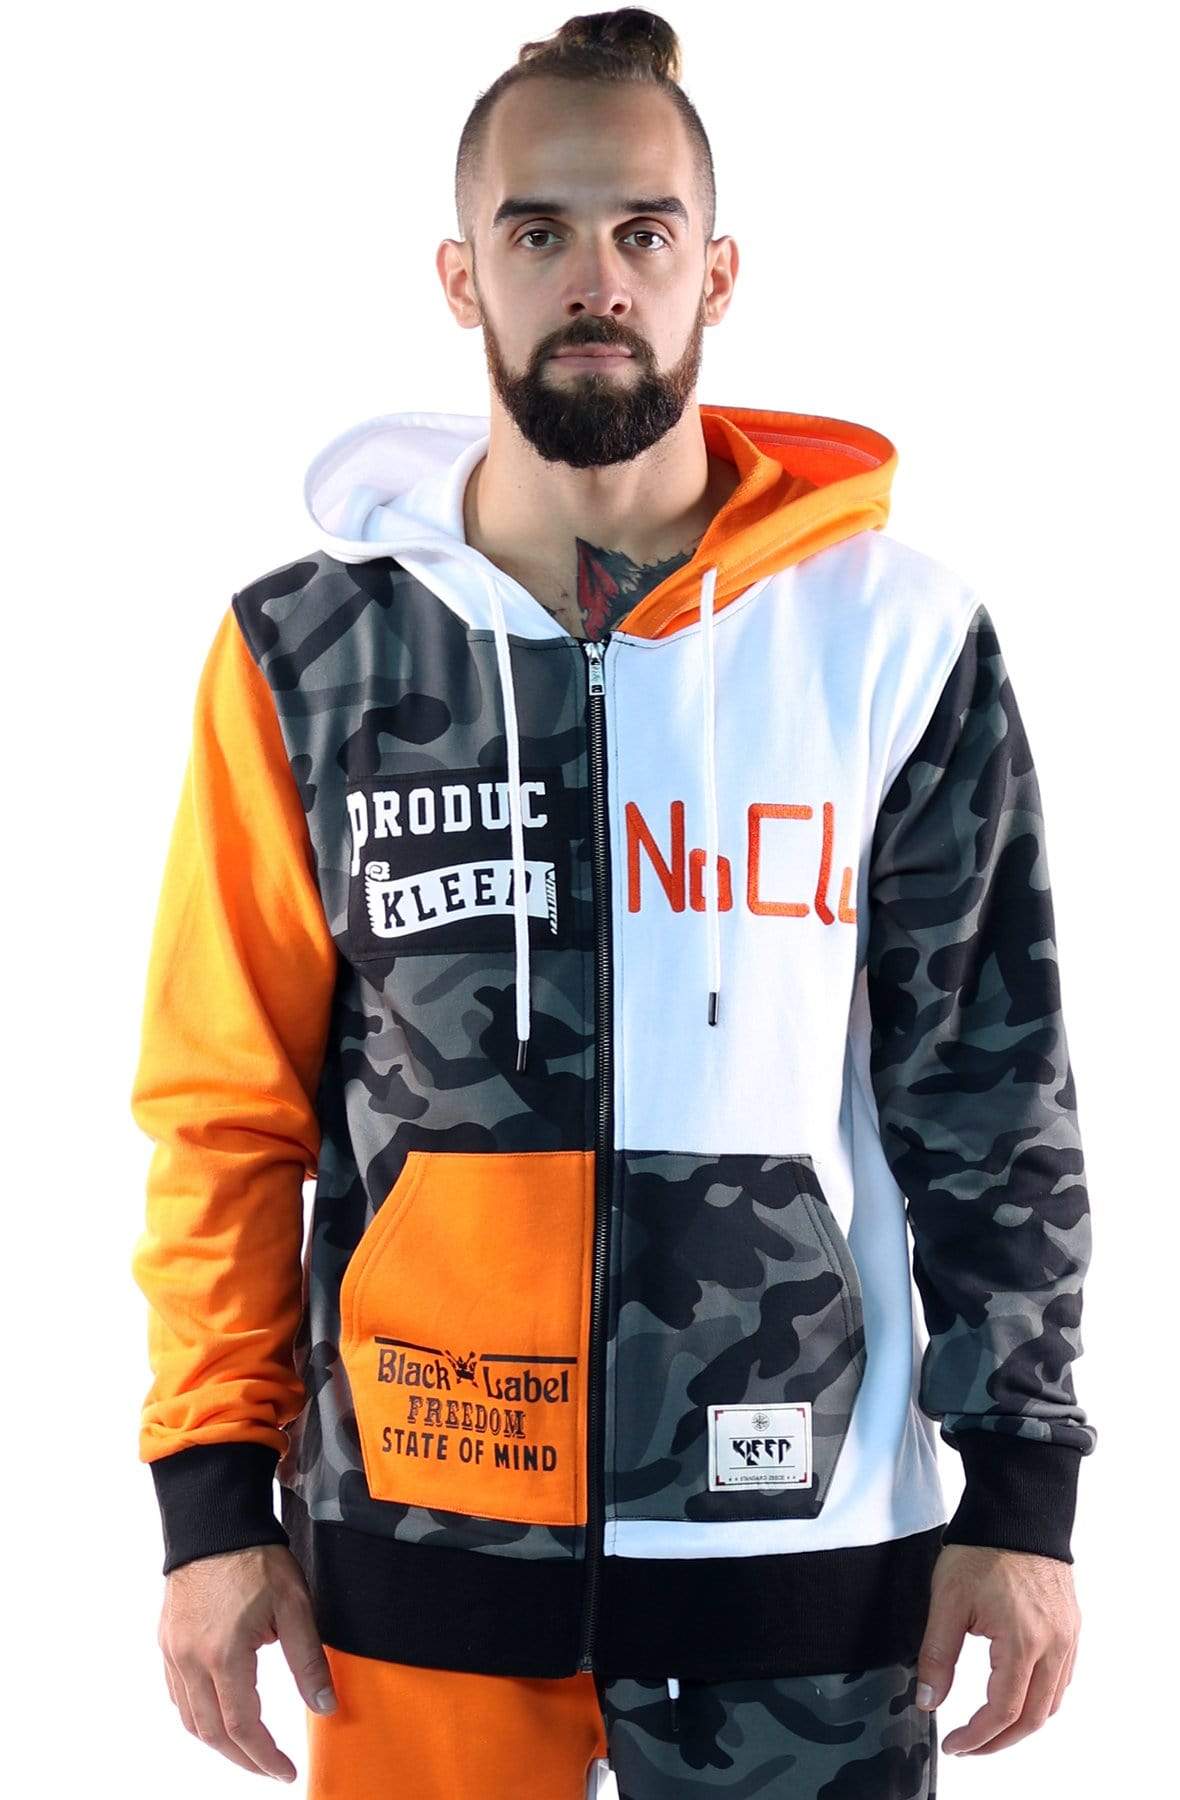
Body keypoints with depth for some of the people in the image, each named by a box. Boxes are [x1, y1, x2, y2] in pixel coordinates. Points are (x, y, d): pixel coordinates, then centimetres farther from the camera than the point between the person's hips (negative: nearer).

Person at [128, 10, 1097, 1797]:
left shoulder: (894, 640, 0)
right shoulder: (311, 653, 1)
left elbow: (991, 1100, 2)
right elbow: (224, 1107, 4)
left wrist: (1022, 1484, 0)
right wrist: (215, 1499, 0)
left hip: (807, 1538, 0)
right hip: (416, 1524, 0)